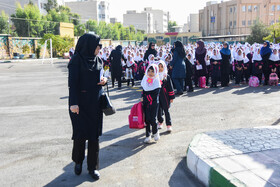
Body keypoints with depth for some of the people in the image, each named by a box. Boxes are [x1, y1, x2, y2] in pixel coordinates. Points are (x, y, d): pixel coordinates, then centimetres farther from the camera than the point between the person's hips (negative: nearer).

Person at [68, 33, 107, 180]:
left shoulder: (98, 60, 9)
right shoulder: (77, 59, -9)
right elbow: (72, 82, -13)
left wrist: (104, 80, -5)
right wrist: (73, 103, -19)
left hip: (95, 102, 5)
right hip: (81, 102, -5)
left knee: (94, 134, 6)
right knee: (80, 133, 2)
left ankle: (93, 167, 18)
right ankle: (78, 161, 30)